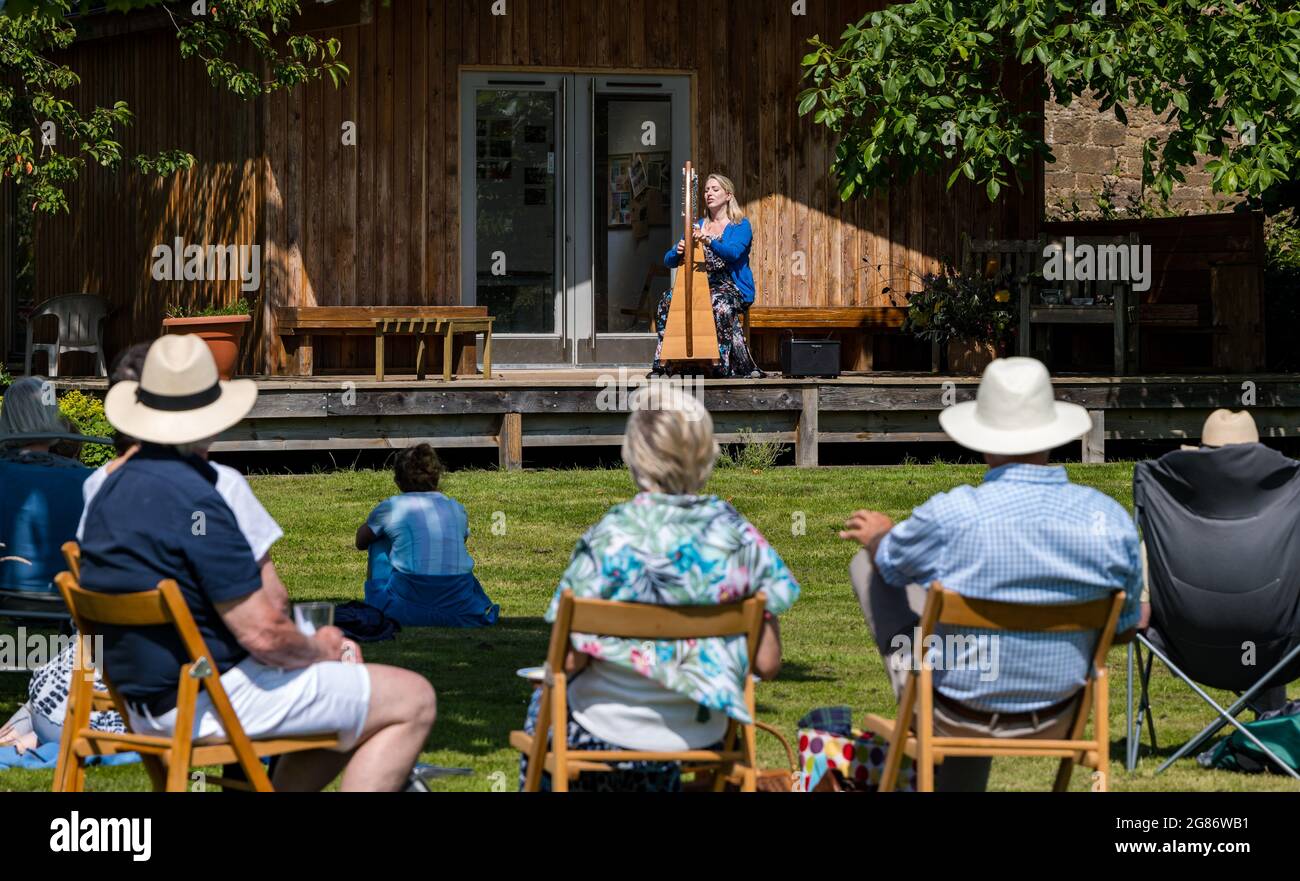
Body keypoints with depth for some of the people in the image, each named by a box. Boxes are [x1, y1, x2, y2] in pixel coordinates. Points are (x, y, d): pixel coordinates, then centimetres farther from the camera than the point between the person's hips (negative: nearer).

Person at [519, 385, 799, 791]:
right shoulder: (738, 537, -10)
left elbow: (569, 660, -18)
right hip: (701, 736, 3)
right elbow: (767, 663, -7)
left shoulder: (609, 540, -20)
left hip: (612, 732, -3)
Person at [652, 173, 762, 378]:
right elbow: (669, 261, 12)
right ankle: (663, 363, -20)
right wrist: (678, 252, -13)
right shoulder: (698, 226, 17)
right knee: (668, 300, -22)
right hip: (701, 285, 5)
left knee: (721, 305, -38)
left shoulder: (740, 225, 2)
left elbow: (733, 252, -20)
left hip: (731, 287, -5)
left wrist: (709, 241, -37)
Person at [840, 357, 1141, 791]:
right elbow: (1125, 629, -1)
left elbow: (887, 561, -2)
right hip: (1054, 726, 4)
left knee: (866, 564, 19)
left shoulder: (952, 515, -27)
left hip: (951, 718, -3)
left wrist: (877, 535, 24)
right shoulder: (1110, 520, -17)